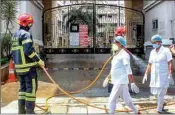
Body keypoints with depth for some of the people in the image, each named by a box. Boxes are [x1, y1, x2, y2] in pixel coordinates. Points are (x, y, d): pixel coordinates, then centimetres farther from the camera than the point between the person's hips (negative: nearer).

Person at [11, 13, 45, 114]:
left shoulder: (15, 35, 16)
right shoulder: (26, 34, -13)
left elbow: (13, 52, 19)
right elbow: (29, 50, -23)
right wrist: (39, 60, -16)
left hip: (19, 66, 9)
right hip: (28, 66, -9)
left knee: (23, 87, 15)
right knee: (31, 87, -4)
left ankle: (21, 110, 18)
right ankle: (30, 111, -3)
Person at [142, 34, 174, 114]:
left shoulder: (166, 51, -7)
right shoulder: (152, 52, 10)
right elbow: (150, 64, 15)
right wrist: (146, 75, 10)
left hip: (163, 76, -6)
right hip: (154, 76, 6)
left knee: (160, 93, -4)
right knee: (154, 92, 12)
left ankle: (159, 109, 8)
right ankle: (161, 103, 36)